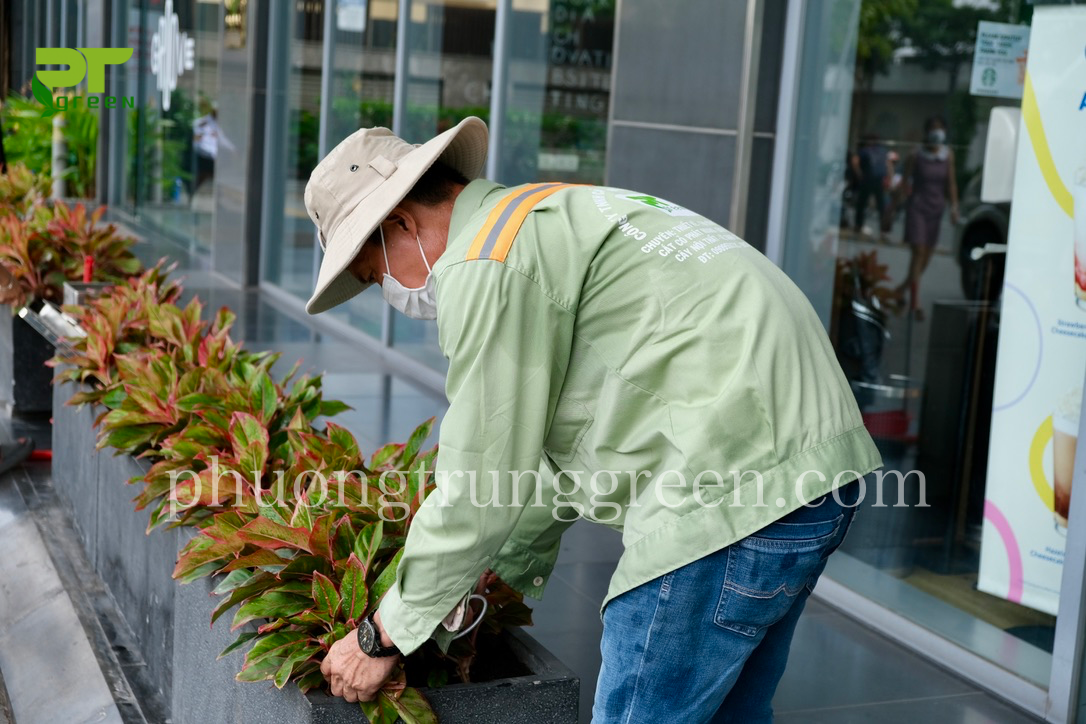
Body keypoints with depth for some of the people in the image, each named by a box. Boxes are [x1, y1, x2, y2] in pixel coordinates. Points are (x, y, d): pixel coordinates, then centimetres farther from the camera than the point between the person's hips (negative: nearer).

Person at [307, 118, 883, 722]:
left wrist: (383, 637, 4)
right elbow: (555, 439, 28)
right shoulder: (555, 216, 23)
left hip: (732, 488, -11)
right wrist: (501, 567, 32)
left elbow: (480, 486, -8)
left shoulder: (483, 264, -9)